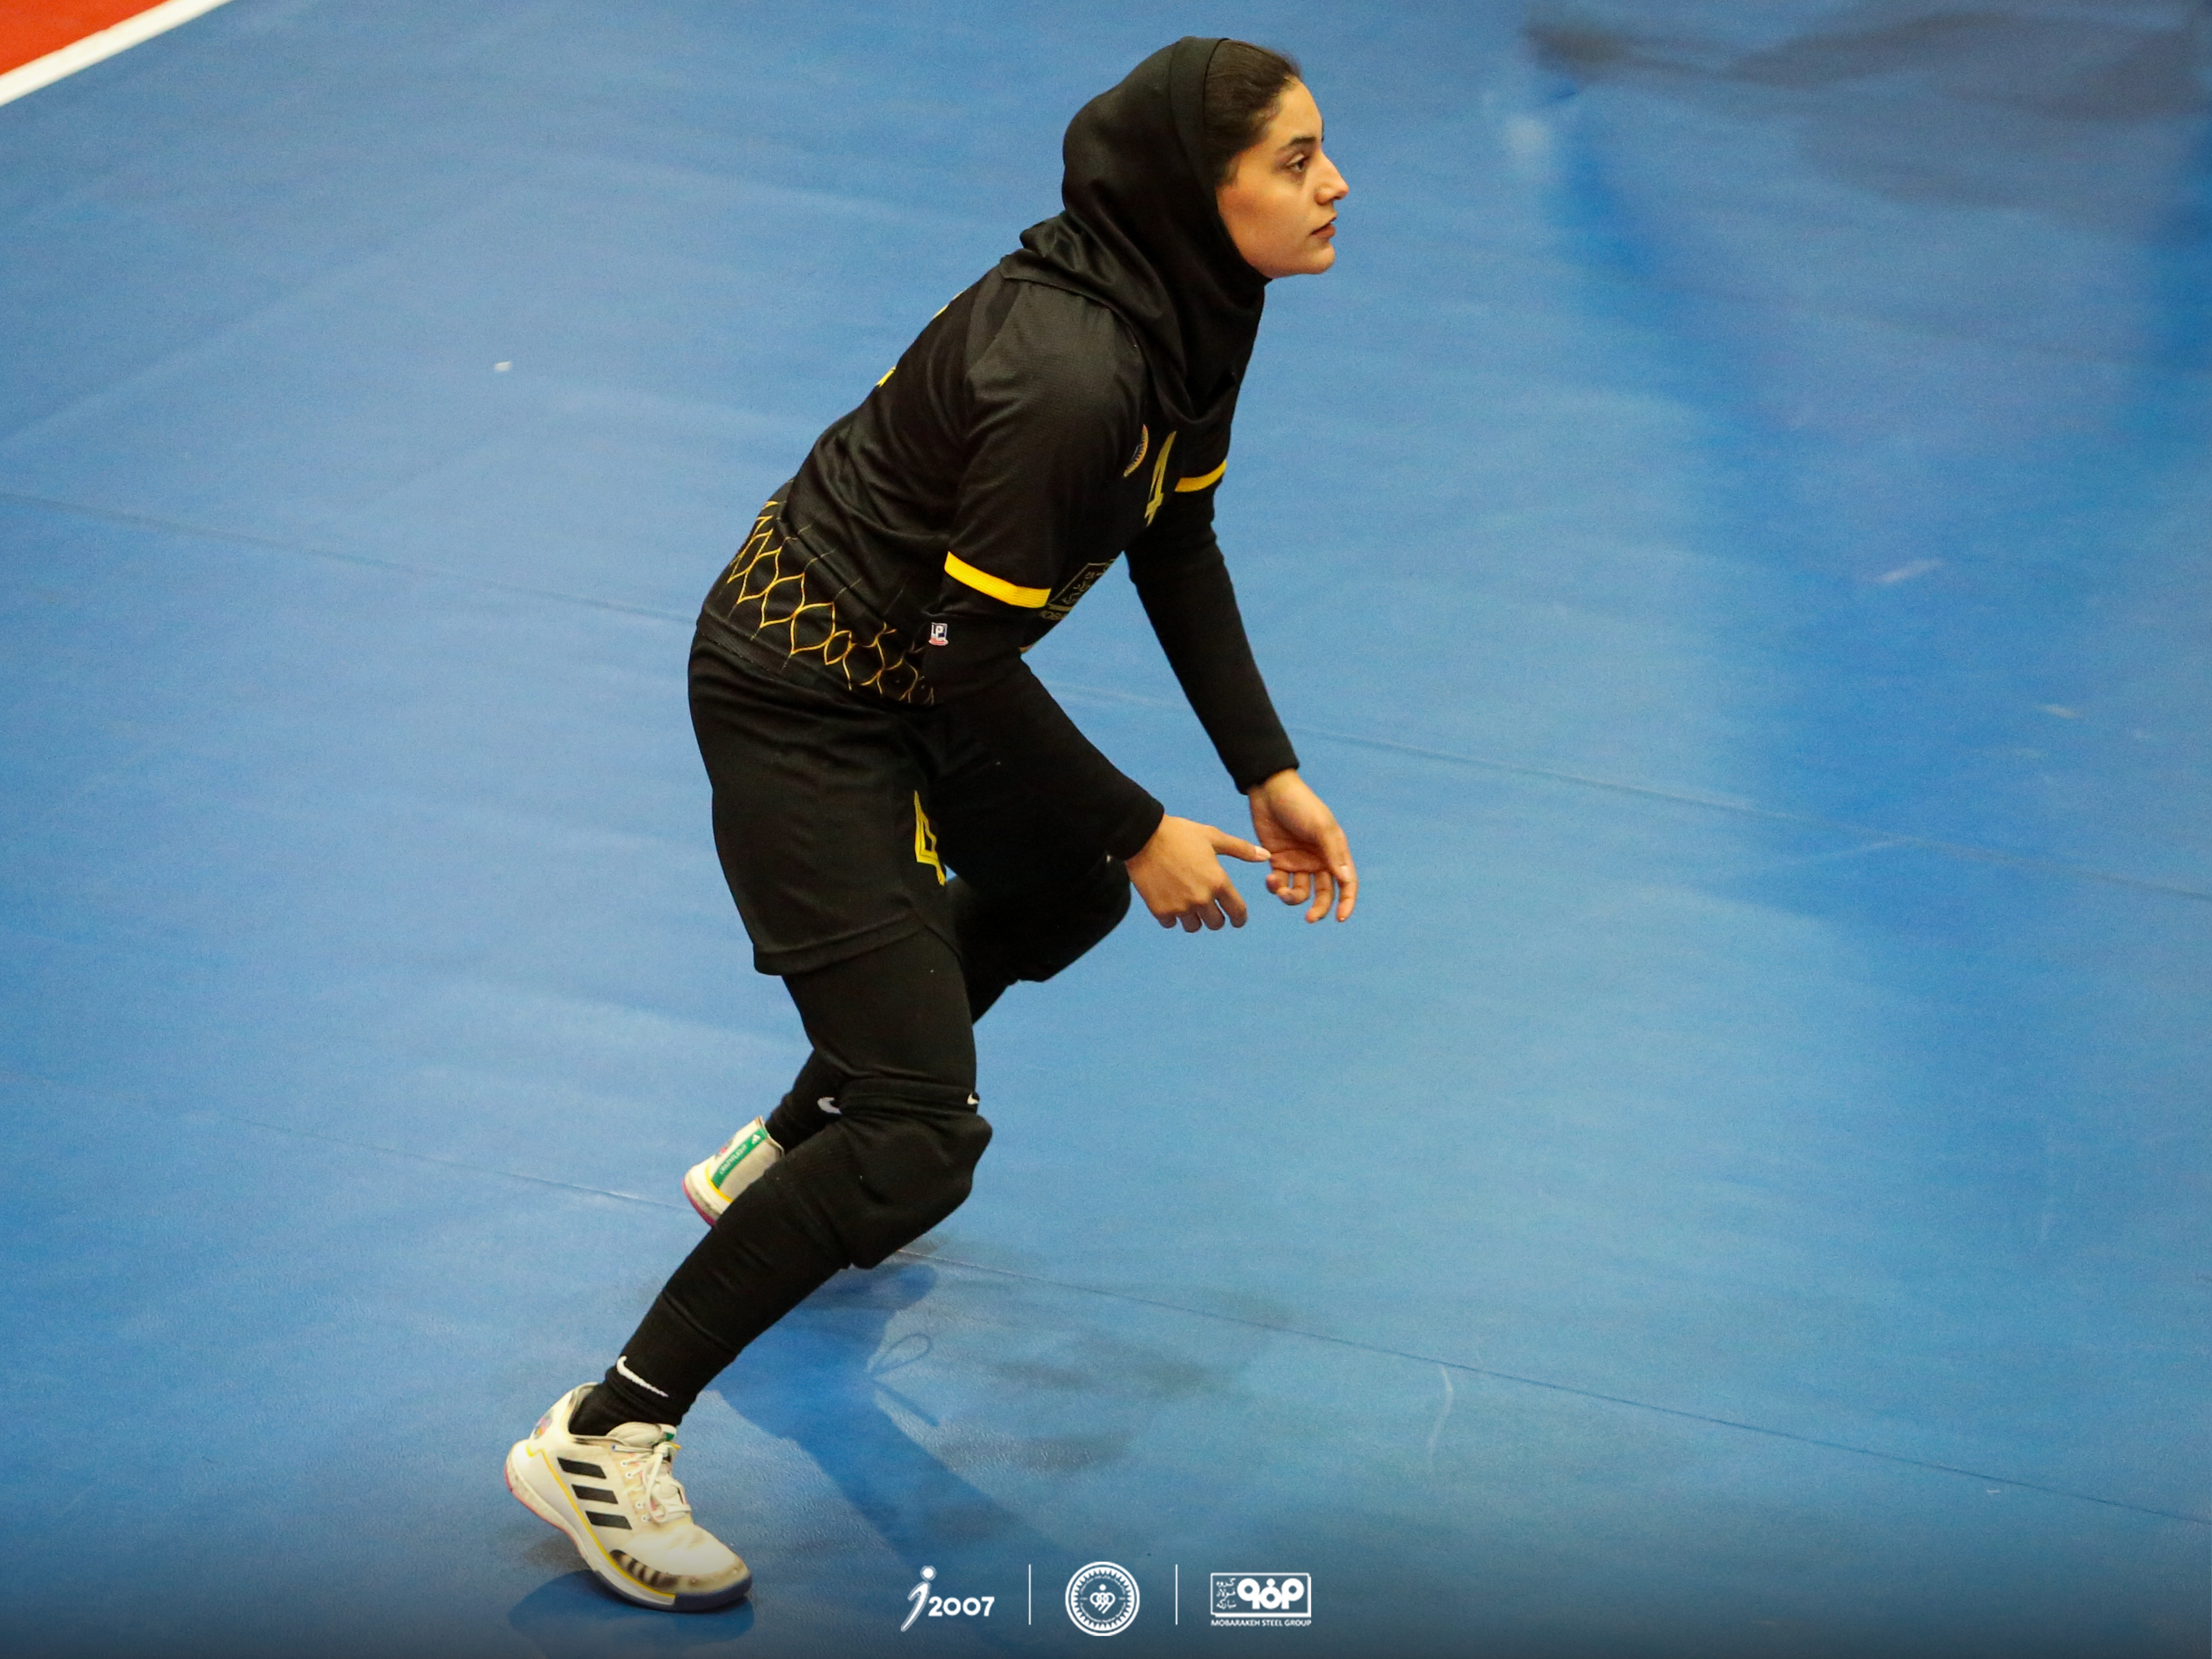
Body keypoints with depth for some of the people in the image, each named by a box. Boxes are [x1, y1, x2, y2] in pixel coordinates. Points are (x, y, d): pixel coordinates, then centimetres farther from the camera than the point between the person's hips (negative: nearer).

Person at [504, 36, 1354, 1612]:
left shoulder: (1194, 309, -3)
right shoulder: (1069, 374, -32)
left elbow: (1178, 546, 9)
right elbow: (975, 660, -25)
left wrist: (1270, 773, 5)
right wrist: (1144, 831, -13)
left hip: (909, 667, 10)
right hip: (801, 698, -10)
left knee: (1067, 886, 30)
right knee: (924, 1137, -11)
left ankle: (780, 1165, 47)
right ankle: (603, 1440, -4)